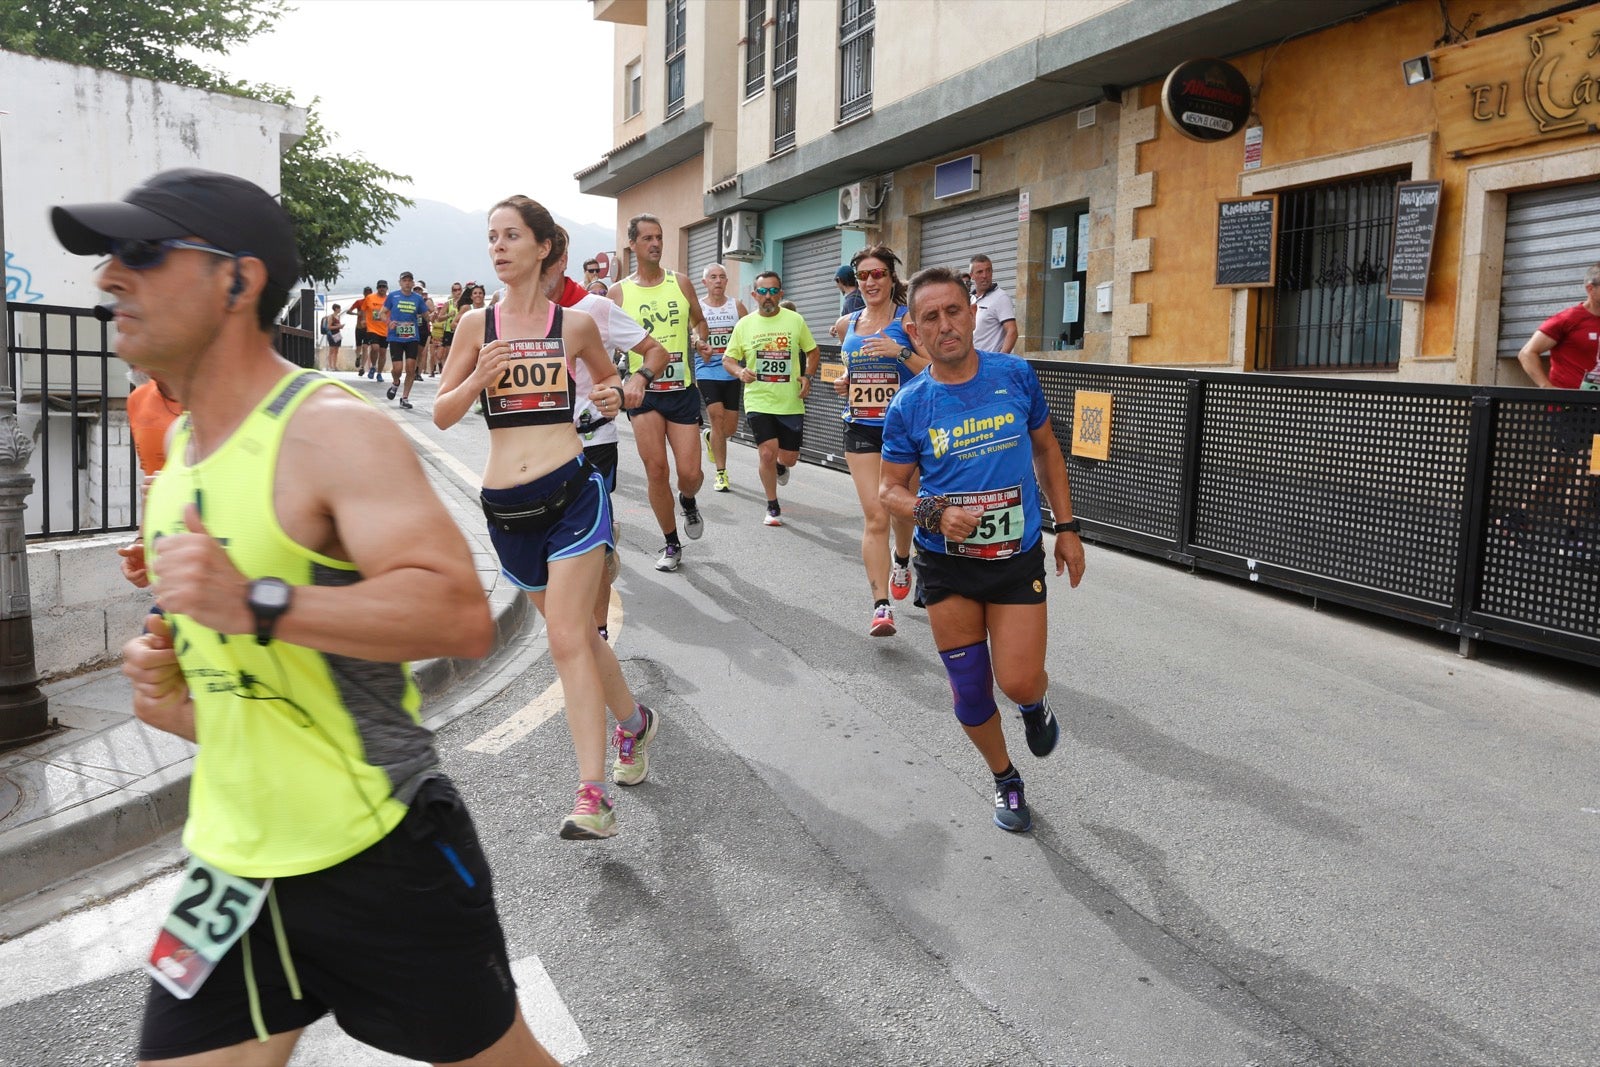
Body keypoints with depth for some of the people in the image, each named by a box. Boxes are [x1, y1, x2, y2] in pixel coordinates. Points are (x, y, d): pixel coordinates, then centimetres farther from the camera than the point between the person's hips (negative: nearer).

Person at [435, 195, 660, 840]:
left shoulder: (575, 324, 2)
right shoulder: (476, 325, 5)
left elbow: (610, 380, 20)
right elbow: (442, 415, 5)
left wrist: (612, 397, -2)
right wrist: (479, 378, -13)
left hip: (572, 490, -3)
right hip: (506, 505, 3)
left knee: (565, 635, -12)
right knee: (575, 630, 15)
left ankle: (593, 795, -10)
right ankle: (635, 723, 39)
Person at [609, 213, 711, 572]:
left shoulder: (680, 283, 6)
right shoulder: (618, 292, 1)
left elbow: (699, 320, 21)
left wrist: (699, 338, 1)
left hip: (682, 389, 1)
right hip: (643, 391, -1)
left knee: (690, 473, -3)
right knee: (656, 470, -3)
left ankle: (688, 501, 35)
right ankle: (671, 544, 14)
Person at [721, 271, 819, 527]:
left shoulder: (795, 320, 0)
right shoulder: (744, 325, 1)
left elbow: (812, 352, 11)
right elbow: (728, 359, 7)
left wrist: (807, 376, -6)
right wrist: (740, 372, -14)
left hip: (791, 403, 1)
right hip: (758, 402, -1)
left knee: (788, 458, 5)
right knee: (767, 453, -12)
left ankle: (779, 467, 46)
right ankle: (773, 507, 10)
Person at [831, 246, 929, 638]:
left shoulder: (908, 319, -6)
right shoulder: (847, 324, 8)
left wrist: (900, 351, -26)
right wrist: (844, 381, 9)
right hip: (861, 428, 2)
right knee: (874, 516, -8)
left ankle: (902, 561, 48)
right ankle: (881, 606, -11)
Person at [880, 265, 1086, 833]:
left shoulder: (1017, 375, -6)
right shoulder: (908, 406, -9)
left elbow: (1046, 449, 9)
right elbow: (890, 488, 1)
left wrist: (1066, 527, 7)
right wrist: (935, 513, -19)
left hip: (1018, 557, 0)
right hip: (947, 564, 0)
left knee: (1018, 683, -8)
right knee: (971, 692, 7)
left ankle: (1036, 702, 31)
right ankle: (1005, 779, 34)